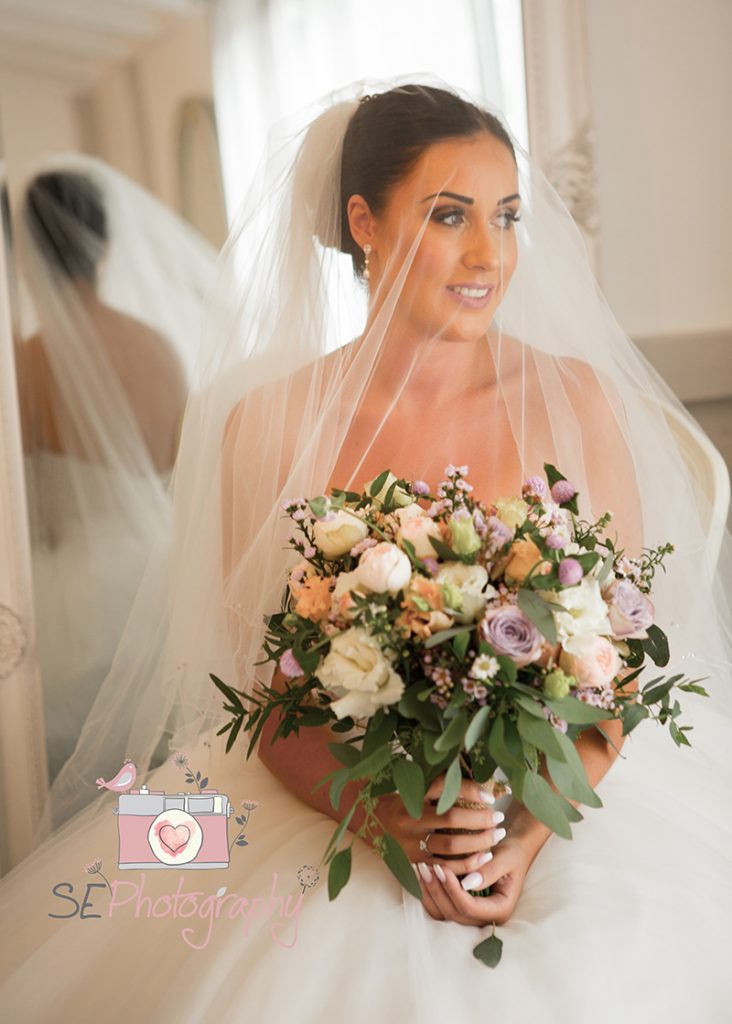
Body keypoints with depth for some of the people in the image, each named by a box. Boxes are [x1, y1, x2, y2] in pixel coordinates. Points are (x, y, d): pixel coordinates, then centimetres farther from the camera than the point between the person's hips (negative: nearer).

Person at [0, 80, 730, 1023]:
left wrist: (528, 837, -15)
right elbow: (265, 687, -3)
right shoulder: (268, 424, -5)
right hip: (328, 802, 0)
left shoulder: (574, 399, -3)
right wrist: (391, 818, -19)